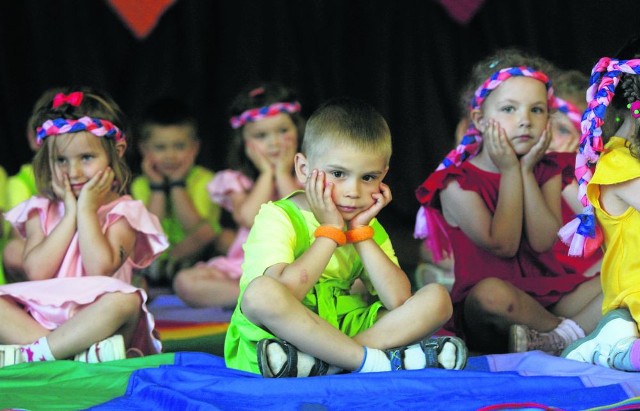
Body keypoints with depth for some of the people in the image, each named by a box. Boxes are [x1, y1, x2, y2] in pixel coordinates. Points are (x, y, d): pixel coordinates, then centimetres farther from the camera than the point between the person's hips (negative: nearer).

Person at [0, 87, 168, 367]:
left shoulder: (122, 213, 4)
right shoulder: (41, 211, 12)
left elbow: (100, 268, -14)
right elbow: (37, 272, -5)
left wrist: (87, 210, -6)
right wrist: (70, 213, -4)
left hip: (93, 322, -3)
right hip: (39, 318, 3)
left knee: (124, 300, -33)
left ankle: (29, 354, -35)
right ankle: (76, 352, -34)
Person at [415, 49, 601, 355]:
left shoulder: (547, 172, 10)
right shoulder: (458, 182, -4)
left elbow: (543, 242, -5)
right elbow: (503, 245, -13)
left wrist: (527, 170, -8)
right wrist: (510, 171, -9)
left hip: (546, 295, 5)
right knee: (491, 292, -40)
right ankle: (577, 329, -17)